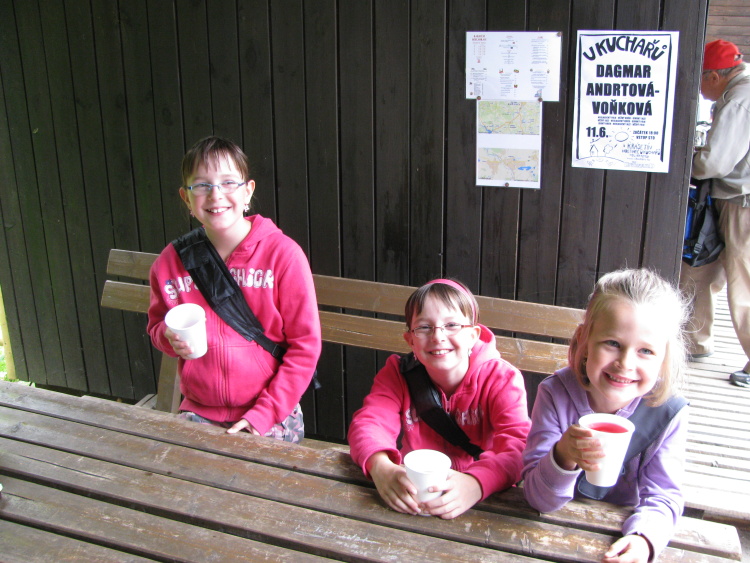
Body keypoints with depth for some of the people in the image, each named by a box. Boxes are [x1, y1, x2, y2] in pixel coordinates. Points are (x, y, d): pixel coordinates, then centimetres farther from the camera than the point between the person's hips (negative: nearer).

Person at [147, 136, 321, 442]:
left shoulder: (282, 253, -10)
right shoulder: (171, 261, 0)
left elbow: (305, 344, -7)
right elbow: (157, 323, 18)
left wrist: (264, 415, -11)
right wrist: (169, 337, -7)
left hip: (273, 415, -2)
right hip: (199, 413, 3)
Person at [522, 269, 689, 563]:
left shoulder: (668, 412, -11)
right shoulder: (555, 394, -14)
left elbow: (663, 497, -8)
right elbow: (538, 499, -14)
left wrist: (643, 539, -29)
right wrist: (563, 458, -33)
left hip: (619, 535, 2)